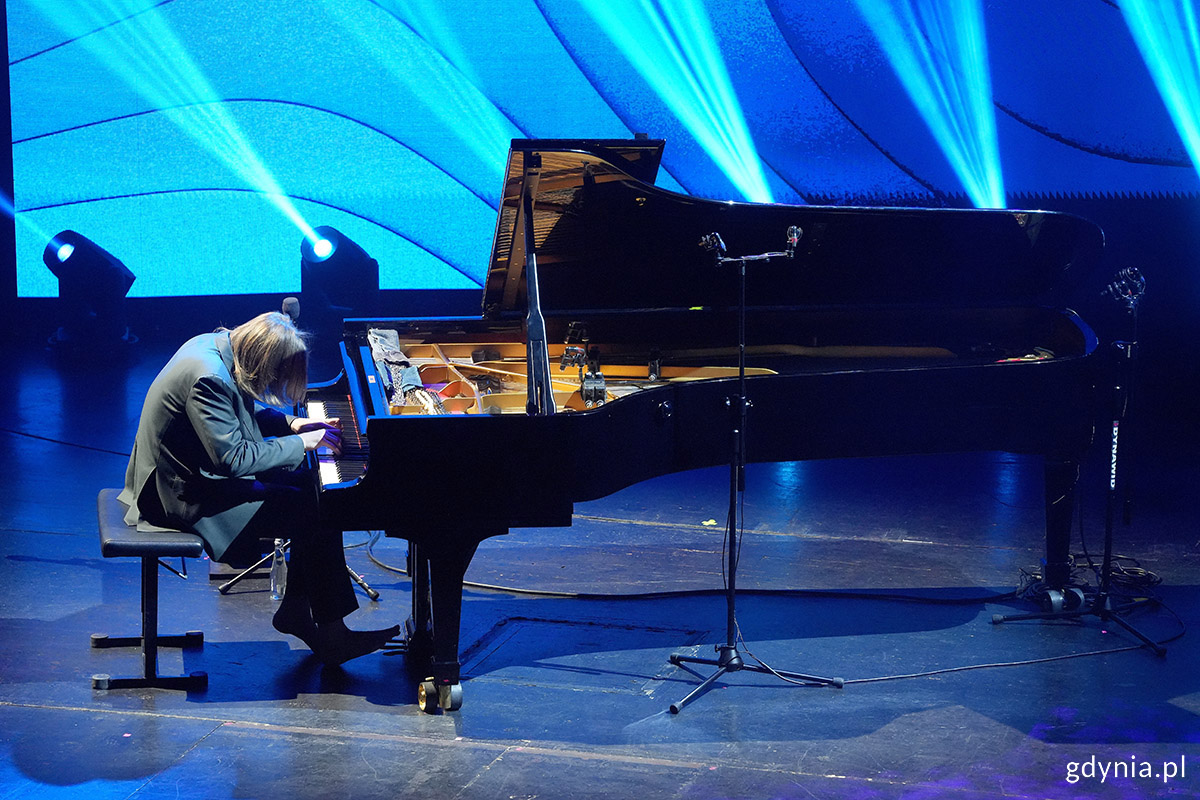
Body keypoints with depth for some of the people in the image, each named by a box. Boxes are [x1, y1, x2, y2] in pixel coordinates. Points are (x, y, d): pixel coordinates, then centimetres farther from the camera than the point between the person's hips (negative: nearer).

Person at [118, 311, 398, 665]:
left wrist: (291, 423, 6)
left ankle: (295, 609, 16)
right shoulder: (208, 378, -29)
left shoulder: (215, 345, 2)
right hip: (190, 496, -11)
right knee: (318, 517, -13)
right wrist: (301, 443, -20)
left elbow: (241, 410, 19)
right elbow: (233, 457, -29)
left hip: (187, 473, 11)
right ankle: (332, 636, -2)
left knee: (313, 489, 10)